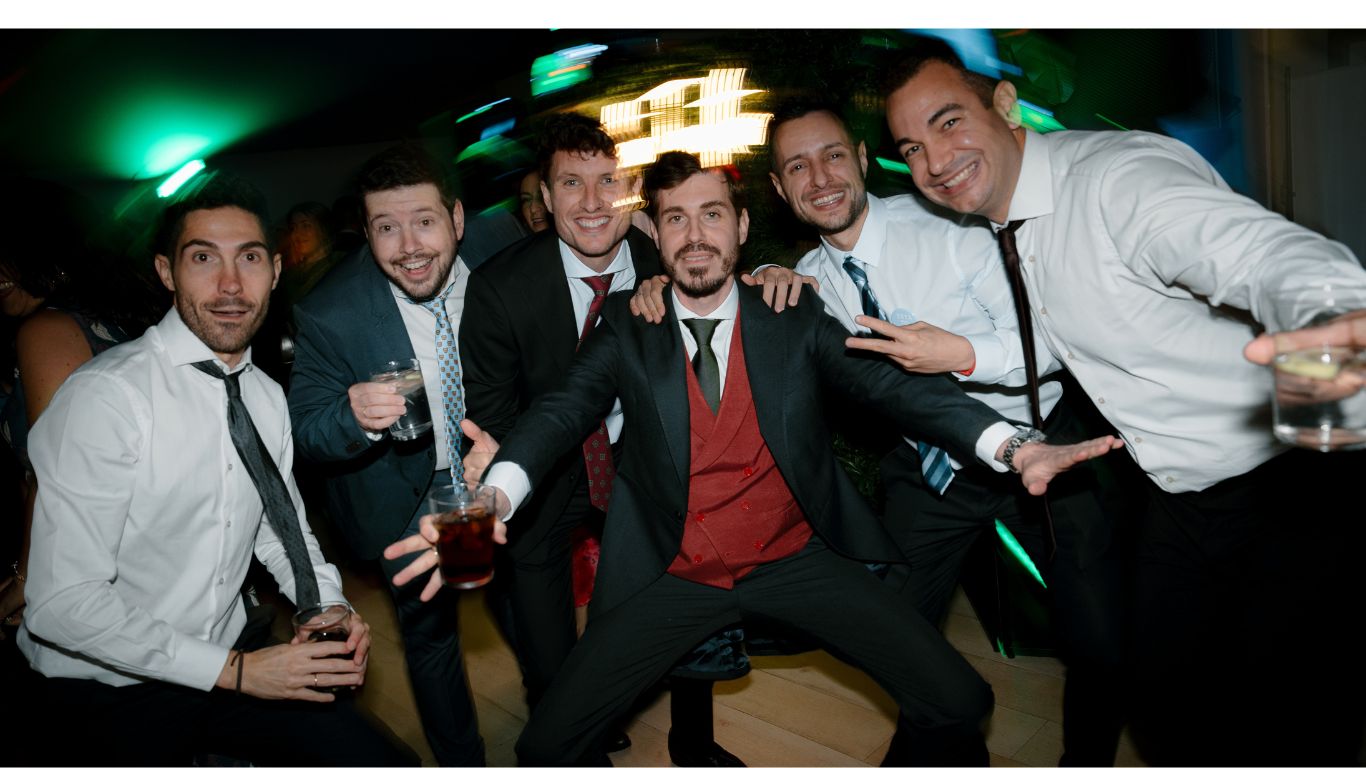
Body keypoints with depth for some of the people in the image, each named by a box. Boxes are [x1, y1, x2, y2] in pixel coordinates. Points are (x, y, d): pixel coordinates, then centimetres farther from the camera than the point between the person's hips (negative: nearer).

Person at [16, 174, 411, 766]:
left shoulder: (267, 399, 1)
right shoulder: (106, 396, -21)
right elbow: (62, 604, -23)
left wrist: (329, 608, -7)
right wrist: (234, 671, -23)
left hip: (226, 662, 6)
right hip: (107, 699, -6)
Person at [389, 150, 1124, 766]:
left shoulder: (795, 320, 0)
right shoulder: (627, 327, 0)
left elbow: (892, 383, -10)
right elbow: (565, 406, -13)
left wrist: (1011, 445, -27)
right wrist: (498, 490, -34)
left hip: (795, 559, 0)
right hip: (674, 574, 0)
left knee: (958, 704, -10)